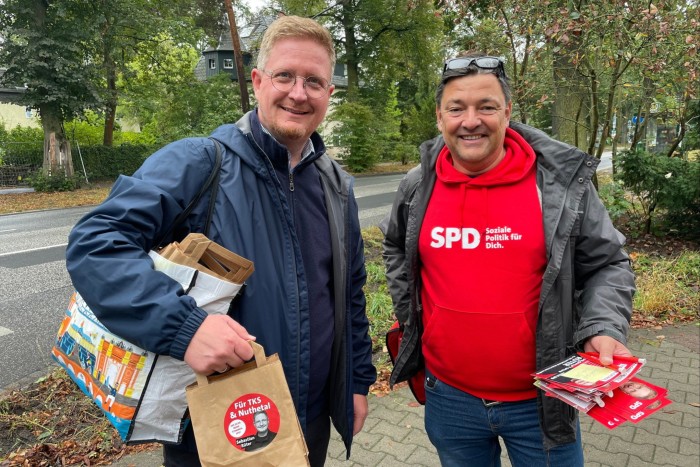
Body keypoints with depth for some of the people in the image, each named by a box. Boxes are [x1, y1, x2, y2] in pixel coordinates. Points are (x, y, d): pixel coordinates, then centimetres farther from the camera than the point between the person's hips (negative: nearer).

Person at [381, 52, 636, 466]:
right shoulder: (416, 188, -3)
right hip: (448, 396, 3)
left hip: (542, 400, -2)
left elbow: (607, 265, -1)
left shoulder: (564, 180, -10)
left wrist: (604, 330, -17)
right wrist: (410, 312, 8)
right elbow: (397, 249, 15)